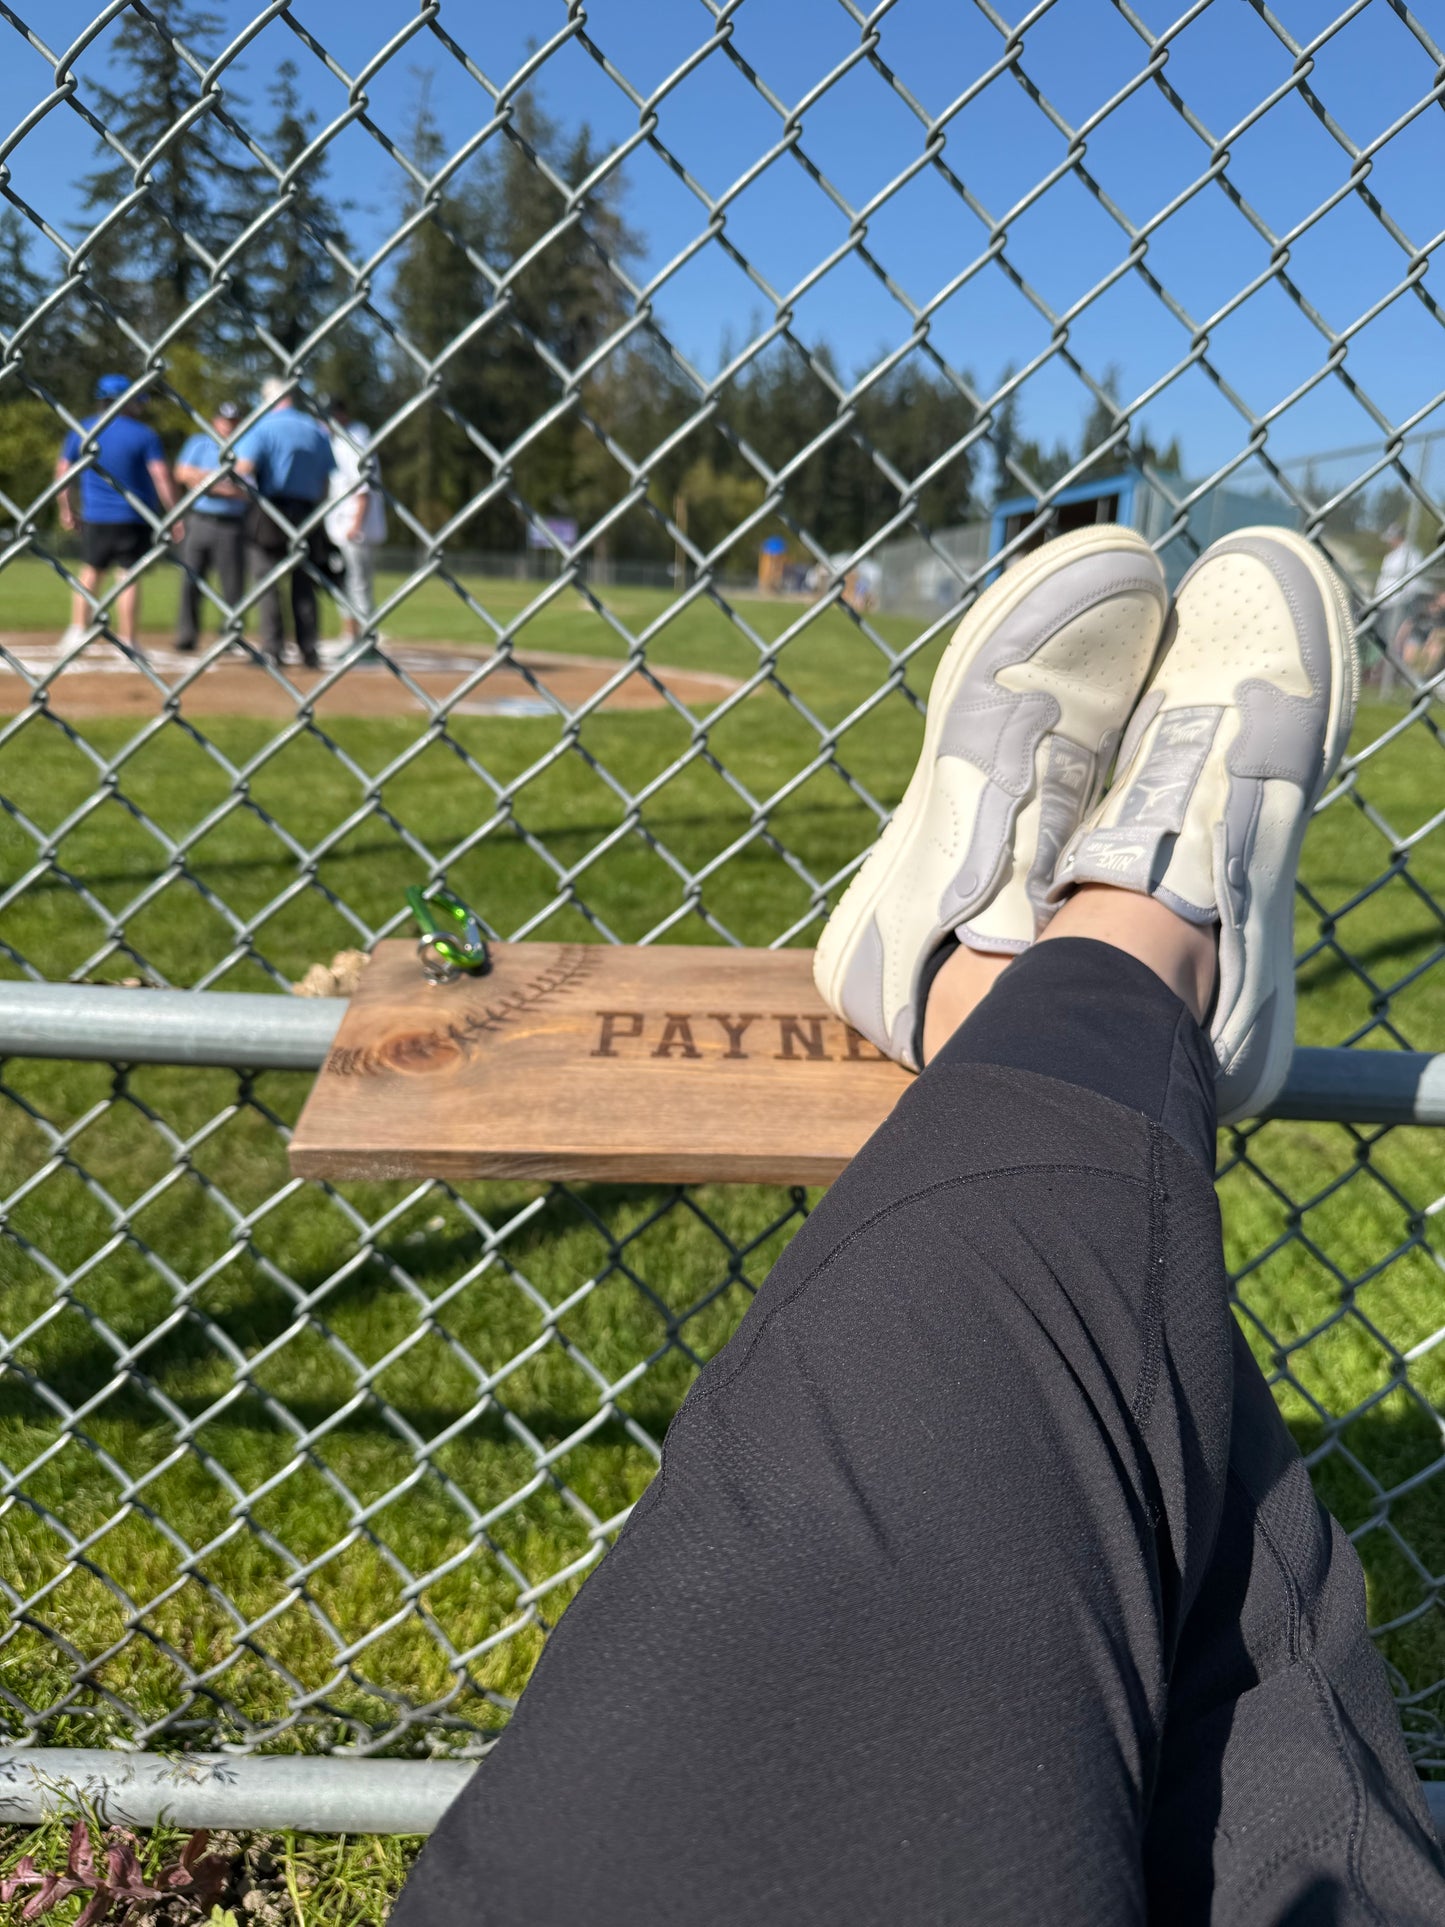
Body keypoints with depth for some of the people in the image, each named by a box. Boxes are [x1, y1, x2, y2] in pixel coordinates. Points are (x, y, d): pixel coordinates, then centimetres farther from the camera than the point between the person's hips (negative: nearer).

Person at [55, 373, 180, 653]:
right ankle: (128, 641, -1)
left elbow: (62, 470, 10)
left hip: (94, 517, 3)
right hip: (135, 517, -3)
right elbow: (161, 476, -12)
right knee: (129, 576, 0)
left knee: (91, 572, 17)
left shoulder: (82, 430, 6)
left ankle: (78, 630, 11)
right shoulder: (144, 434, -5)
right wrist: (175, 515, -8)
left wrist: (67, 509, 21)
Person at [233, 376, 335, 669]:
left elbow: (243, 468, -17)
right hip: (307, 516, 4)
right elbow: (325, 480, 10)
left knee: (266, 582, 0)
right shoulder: (318, 430, 10)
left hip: (268, 513, -4)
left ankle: (273, 650, -5)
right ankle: (309, 650, 9)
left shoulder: (262, 427, -4)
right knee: (304, 585, 9)